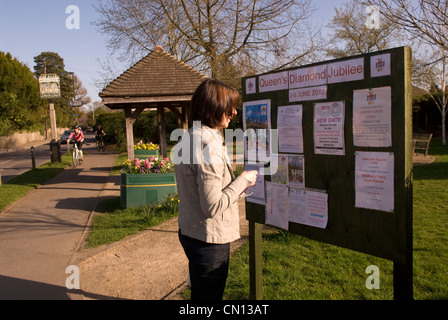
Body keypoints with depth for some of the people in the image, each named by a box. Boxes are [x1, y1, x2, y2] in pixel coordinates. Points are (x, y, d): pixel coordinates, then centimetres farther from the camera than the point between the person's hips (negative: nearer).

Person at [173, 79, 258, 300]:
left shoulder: (187, 139, 6)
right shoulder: (209, 145, -25)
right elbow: (213, 206, -25)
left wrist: (237, 189, 10)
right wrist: (242, 181, -13)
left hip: (189, 231, 9)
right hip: (209, 240, -9)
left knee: (201, 292, 26)